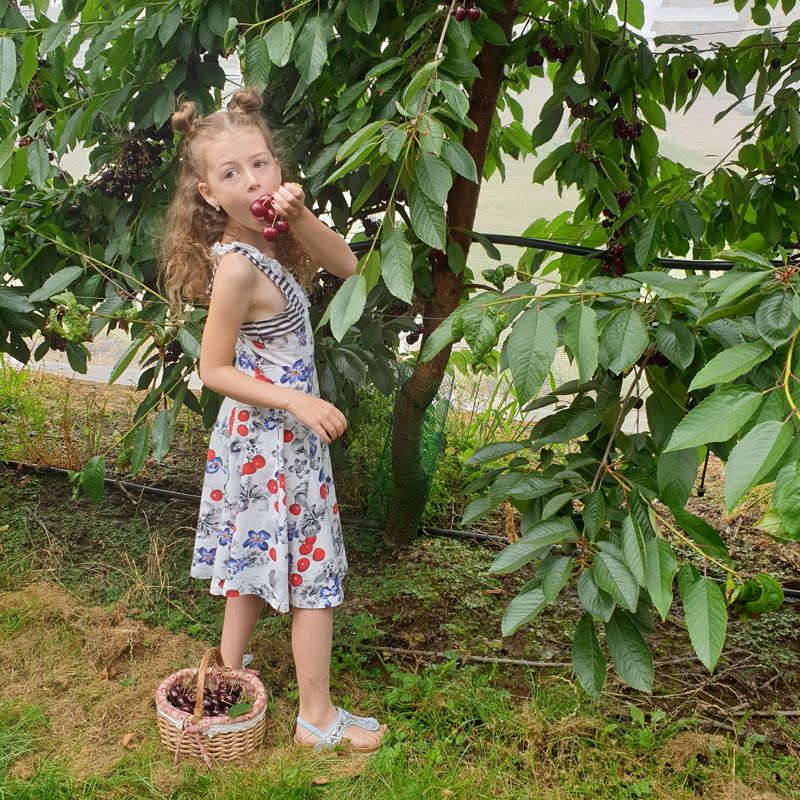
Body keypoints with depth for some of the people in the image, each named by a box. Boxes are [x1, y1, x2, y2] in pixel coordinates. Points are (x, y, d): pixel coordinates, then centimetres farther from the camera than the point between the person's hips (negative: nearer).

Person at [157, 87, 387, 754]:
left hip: (258, 435, 9)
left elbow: (346, 264, 0)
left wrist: (300, 215, -15)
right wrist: (297, 402, -22)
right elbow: (214, 369, -19)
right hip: (276, 443, -9)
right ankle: (317, 716, 20)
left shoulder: (270, 235, 0)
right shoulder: (236, 266, -24)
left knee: (257, 561, 22)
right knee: (314, 575, 4)